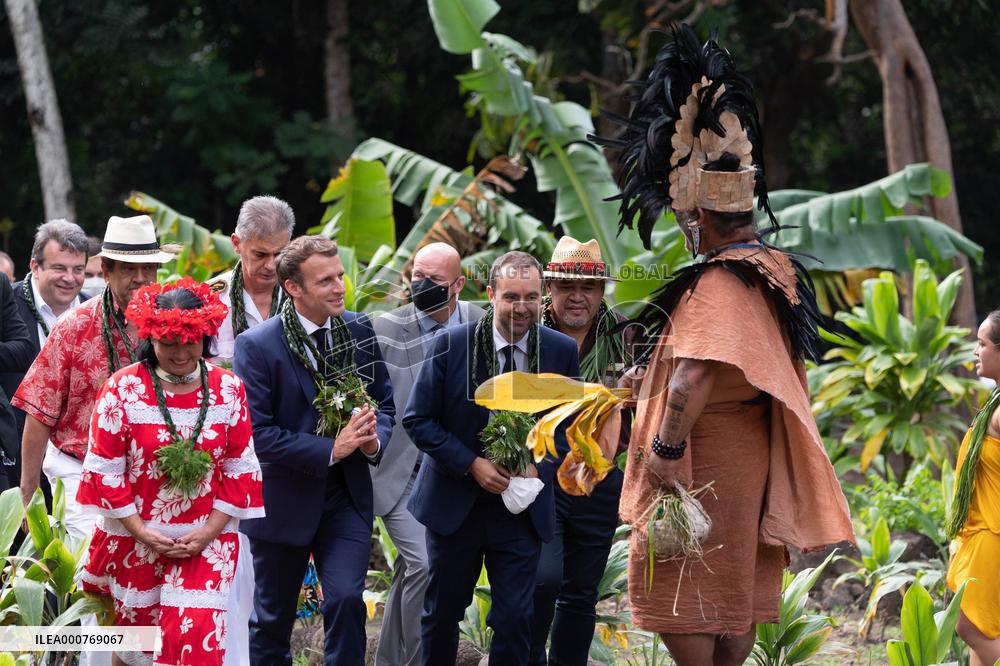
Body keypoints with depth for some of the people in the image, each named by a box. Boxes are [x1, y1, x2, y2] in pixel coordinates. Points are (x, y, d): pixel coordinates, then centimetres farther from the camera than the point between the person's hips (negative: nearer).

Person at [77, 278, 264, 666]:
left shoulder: (229, 390, -1)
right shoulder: (123, 389, -6)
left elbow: (240, 469, 2)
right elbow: (104, 469, -6)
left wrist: (210, 532, -7)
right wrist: (140, 532, -10)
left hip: (206, 540, 0)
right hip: (135, 537, 0)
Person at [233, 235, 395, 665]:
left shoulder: (359, 331, 0)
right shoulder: (256, 346, -15)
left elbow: (383, 401, 9)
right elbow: (258, 433, -19)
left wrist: (374, 439, -14)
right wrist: (331, 450, -23)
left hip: (346, 496, 2)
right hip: (283, 501, -2)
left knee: (346, 598, -14)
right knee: (272, 618, 12)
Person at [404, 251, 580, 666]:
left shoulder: (562, 352, -4)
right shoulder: (451, 346, -10)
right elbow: (417, 419, -7)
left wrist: (540, 468, -13)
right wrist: (472, 464, -16)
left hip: (522, 509, 1)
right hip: (455, 503, 0)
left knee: (515, 619, -3)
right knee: (442, 613, 13)